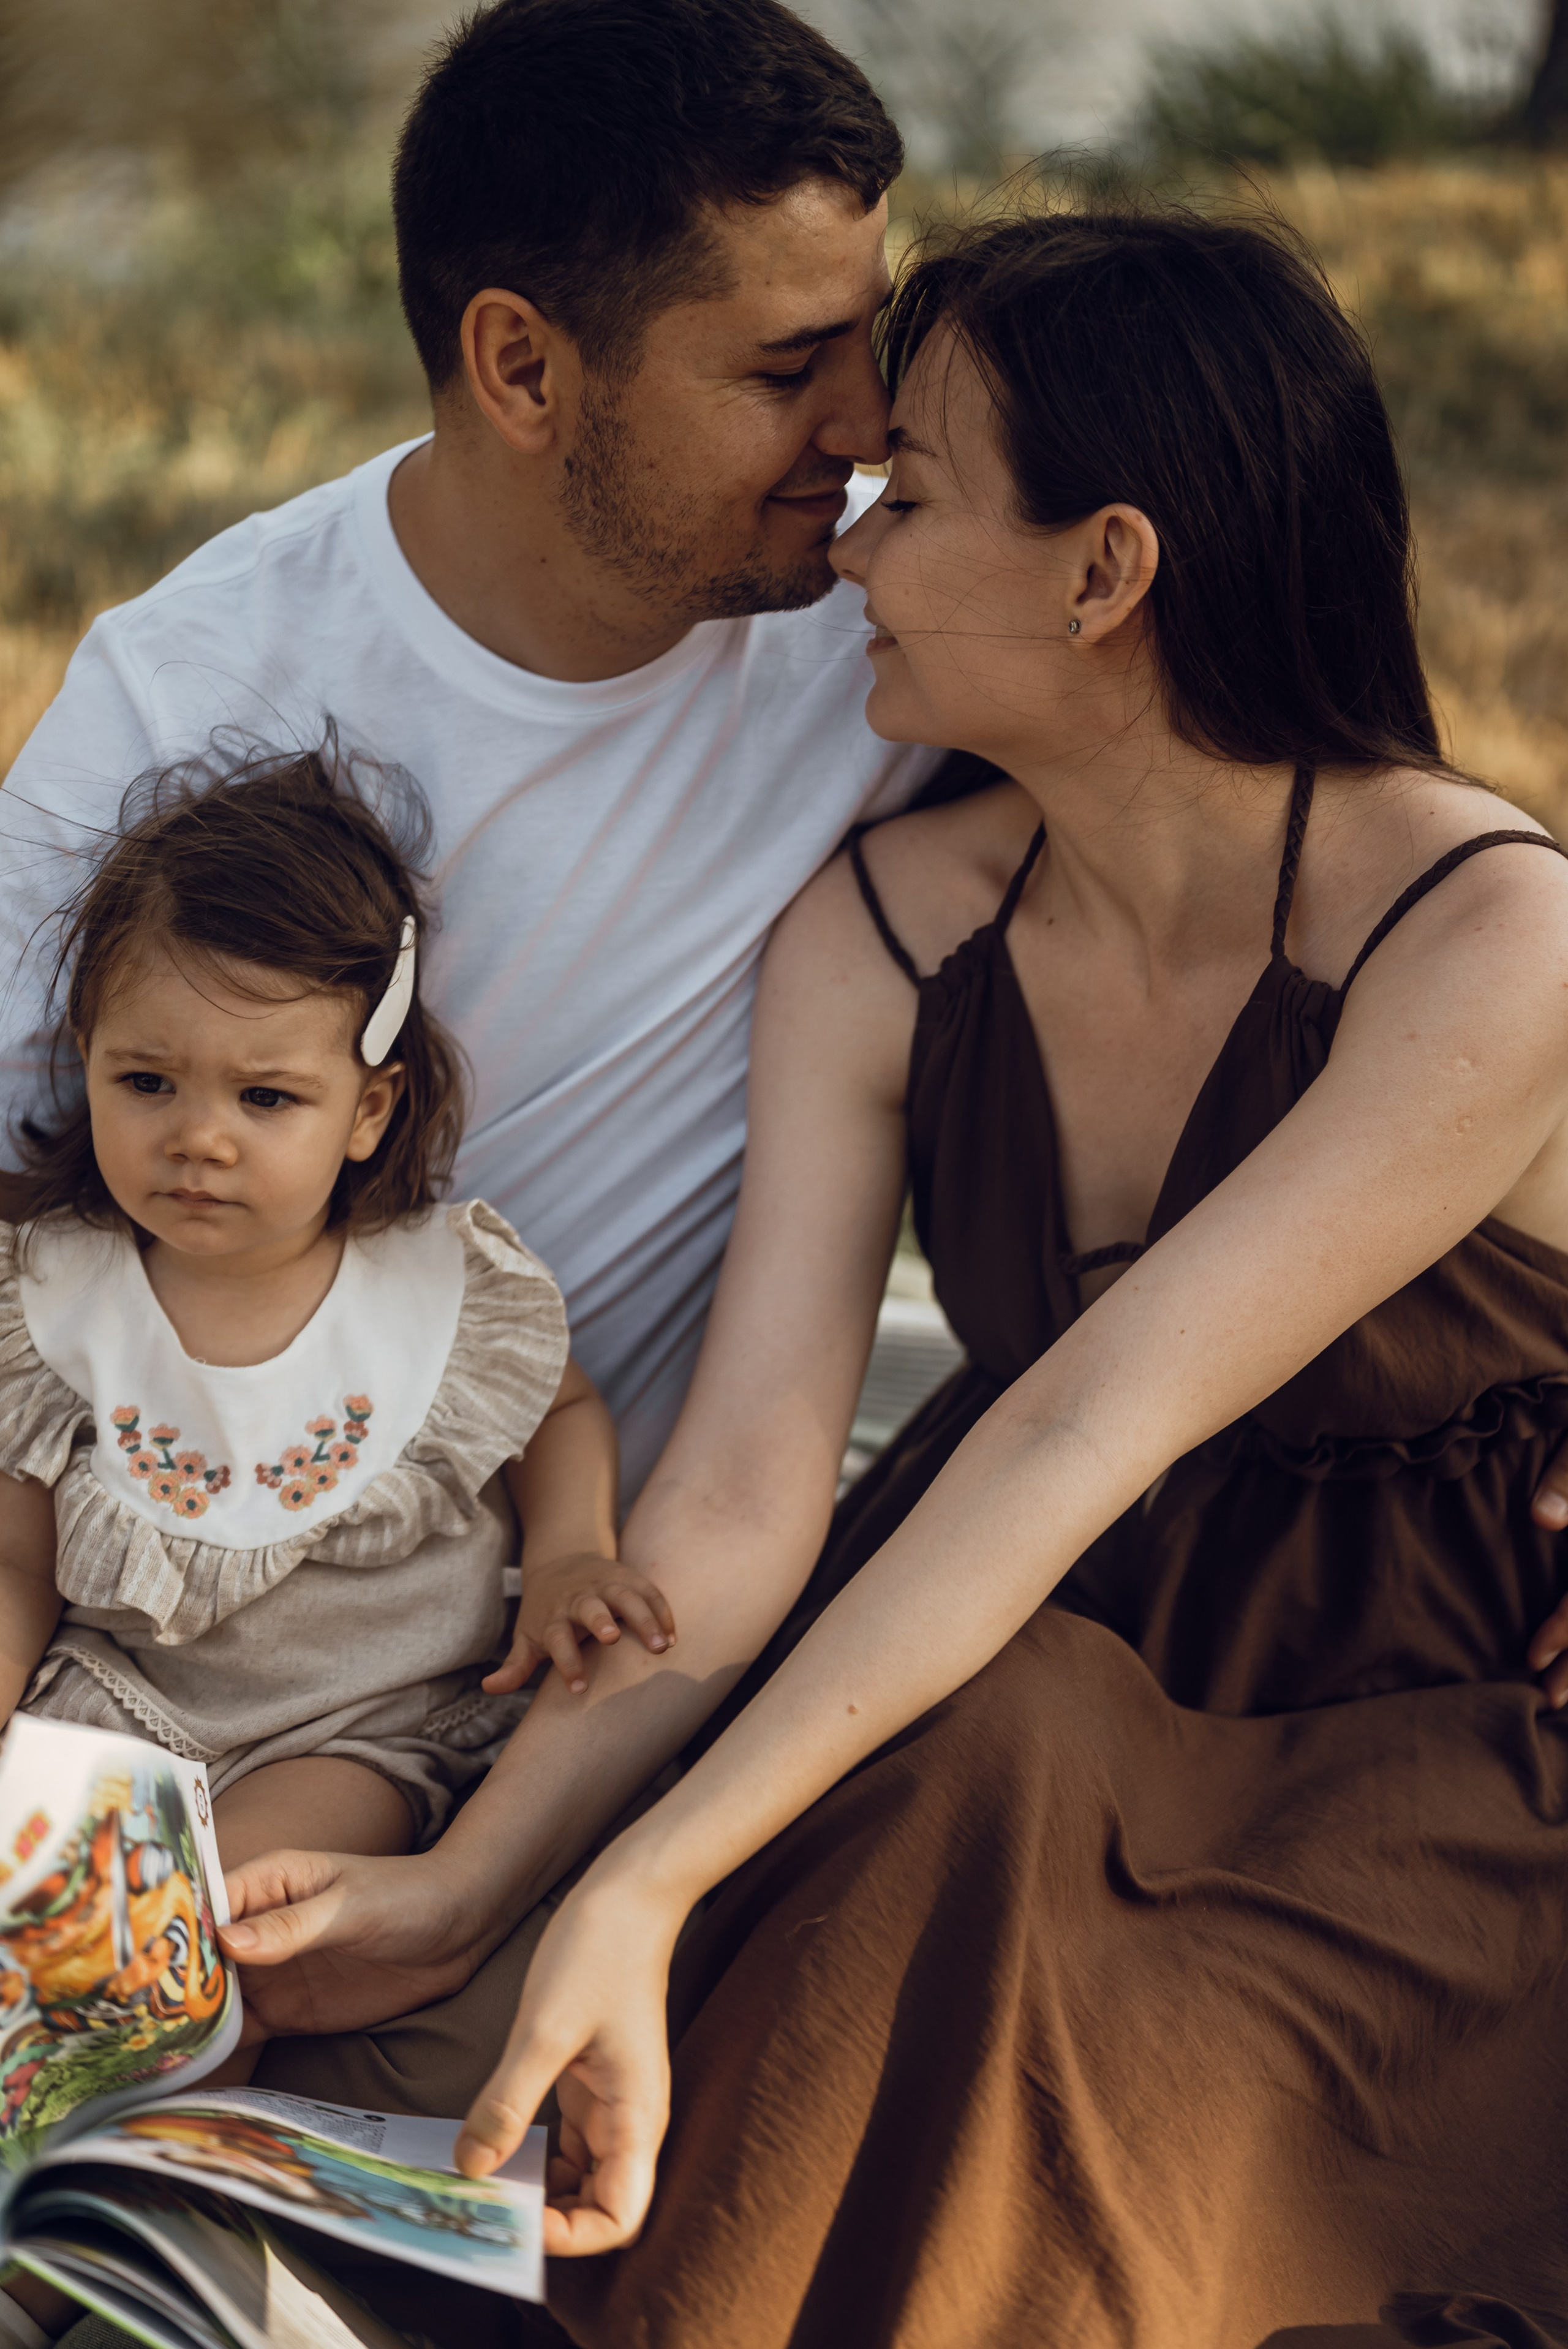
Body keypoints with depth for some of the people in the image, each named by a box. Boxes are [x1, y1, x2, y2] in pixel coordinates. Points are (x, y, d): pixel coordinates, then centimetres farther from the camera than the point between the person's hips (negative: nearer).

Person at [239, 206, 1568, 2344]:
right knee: (975, 1759, -31)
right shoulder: (880, 942, -5)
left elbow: (1081, 1434, -31)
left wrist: (650, 1887, -36)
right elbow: (743, 1481, -14)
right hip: (1028, 1677, 4)